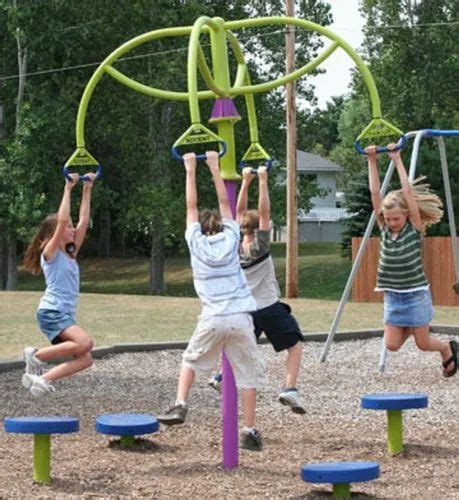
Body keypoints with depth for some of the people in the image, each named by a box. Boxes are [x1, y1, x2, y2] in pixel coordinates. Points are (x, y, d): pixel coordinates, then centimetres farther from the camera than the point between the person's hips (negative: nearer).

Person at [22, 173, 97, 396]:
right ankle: (37, 355, -13)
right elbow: (62, 221, -17)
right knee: (85, 343, -28)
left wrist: (87, 190, 12)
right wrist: (68, 189, -15)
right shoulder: (49, 252, -4)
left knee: (85, 359, -3)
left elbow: (84, 221, 14)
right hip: (51, 312, -8)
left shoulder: (70, 254, 16)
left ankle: (41, 378, -1)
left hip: (64, 315, 8)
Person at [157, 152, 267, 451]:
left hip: (212, 319, 0)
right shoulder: (230, 238, 7)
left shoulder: (196, 241, 6)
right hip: (240, 318, 0)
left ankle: (180, 406, 5)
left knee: (191, 360, 23)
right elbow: (224, 202, 17)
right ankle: (250, 432, 3)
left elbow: (191, 206, 16)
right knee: (248, 373, 6)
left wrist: (191, 170, 20)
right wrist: (215, 168, 21)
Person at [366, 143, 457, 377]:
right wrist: (372, 161, -8)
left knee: (423, 343, 3)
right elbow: (375, 193, -4)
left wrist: (397, 160, -16)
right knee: (392, 344, -1)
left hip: (416, 294, -4)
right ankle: (411, 327, 30)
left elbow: (408, 192, -16)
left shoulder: (414, 228, -9)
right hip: (393, 296, 4)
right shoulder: (385, 229, 1)